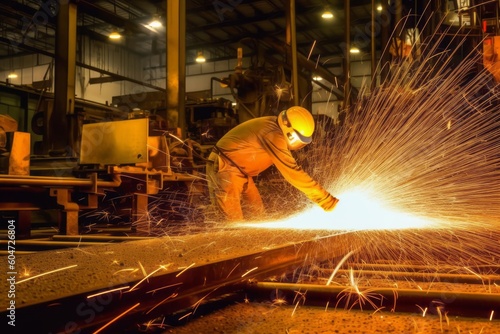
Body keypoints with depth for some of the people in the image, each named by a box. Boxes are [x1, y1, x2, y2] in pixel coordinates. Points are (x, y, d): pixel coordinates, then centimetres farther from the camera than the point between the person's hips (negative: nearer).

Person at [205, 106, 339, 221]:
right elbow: (292, 172, -29)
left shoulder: (276, 129, 3)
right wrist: (327, 201, -27)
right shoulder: (274, 135, -28)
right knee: (234, 221, -10)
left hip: (240, 170, 10)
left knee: (256, 211, 11)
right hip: (225, 167, -10)